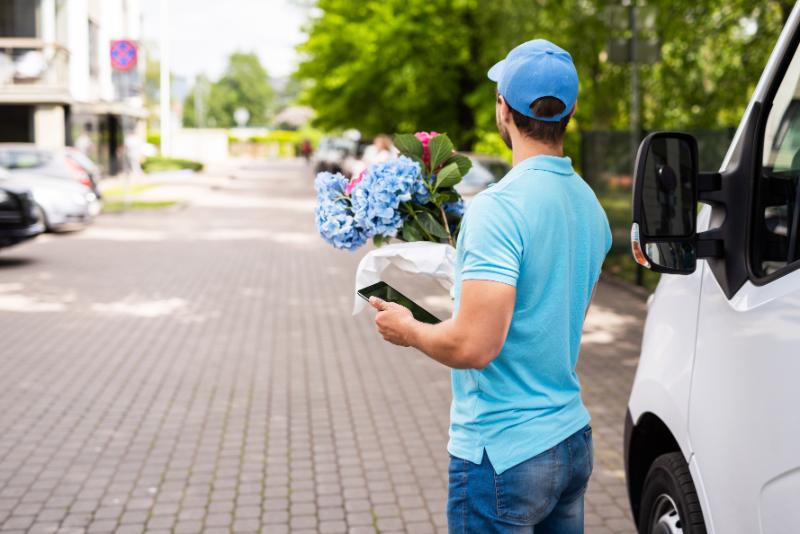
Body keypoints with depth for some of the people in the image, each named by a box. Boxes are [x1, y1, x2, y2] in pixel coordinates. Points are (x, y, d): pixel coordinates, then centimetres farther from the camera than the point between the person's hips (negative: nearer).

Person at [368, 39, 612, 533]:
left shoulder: (498, 209, -22)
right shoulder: (590, 206, 5)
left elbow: (474, 347, -27)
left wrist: (408, 330, -7)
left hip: (505, 453, -8)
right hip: (574, 441, 8)